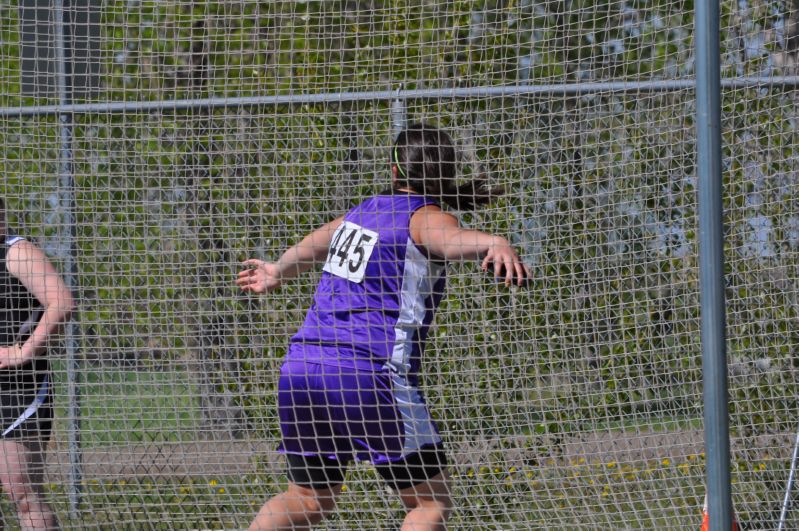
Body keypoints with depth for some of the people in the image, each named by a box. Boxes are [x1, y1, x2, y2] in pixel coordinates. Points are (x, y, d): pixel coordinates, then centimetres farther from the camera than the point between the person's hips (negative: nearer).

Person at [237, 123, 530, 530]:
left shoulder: (368, 208, 19)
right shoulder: (426, 217, -1)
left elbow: (317, 242, 41)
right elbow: (450, 240, -28)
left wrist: (279, 271, 62)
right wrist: (495, 244, -49)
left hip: (300, 366, 7)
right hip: (365, 375, -7)